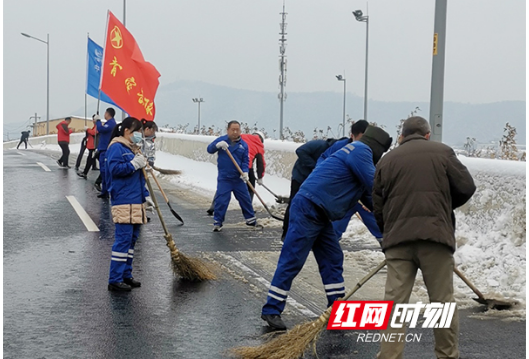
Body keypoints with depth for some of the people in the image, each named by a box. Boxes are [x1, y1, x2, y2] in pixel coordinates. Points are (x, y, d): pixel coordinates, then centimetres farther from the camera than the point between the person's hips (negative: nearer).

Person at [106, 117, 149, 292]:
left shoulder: (134, 148, 20)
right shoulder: (117, 147, -8)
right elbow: (114, 168, -21)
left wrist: (145, 195, 19)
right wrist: (134, 164, -21)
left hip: (136, 201, 10)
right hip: (123, 201, -10)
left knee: (132, 238, 12)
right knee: (123, 239, -11)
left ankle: (126, 275, 21)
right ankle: (115, 280, -7)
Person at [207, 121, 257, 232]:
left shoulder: (243, 145, 3)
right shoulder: (221, 140, -1)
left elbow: (245, 160, 2)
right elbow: (210, 149, -5)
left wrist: (245, 172, -15)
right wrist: (218, 145, -25)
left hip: (238, 178, 3)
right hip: (224, 178, -3)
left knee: (245, 199, 12)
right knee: (221, 200, -8)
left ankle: (250, 218, 30)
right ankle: (217, 222, 1)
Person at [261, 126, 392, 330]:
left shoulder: (359, 154, 22)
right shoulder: (361, 151, -8)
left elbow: (369, 197, 23)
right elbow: (375, 186, -13)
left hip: (320, 215, 10)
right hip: (308, 208, -10)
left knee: (333, 258, 12)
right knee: (292, 261, -7)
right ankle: (271, 311, -1)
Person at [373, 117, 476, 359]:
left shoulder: (387, 160, 14)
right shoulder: (442, 152, 7)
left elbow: (378, 206, 14)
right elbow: (467, 187, 5)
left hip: (398, 239, 2)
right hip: (435, 234, -2)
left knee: (394, 302, 1)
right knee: (443, 301, 7)